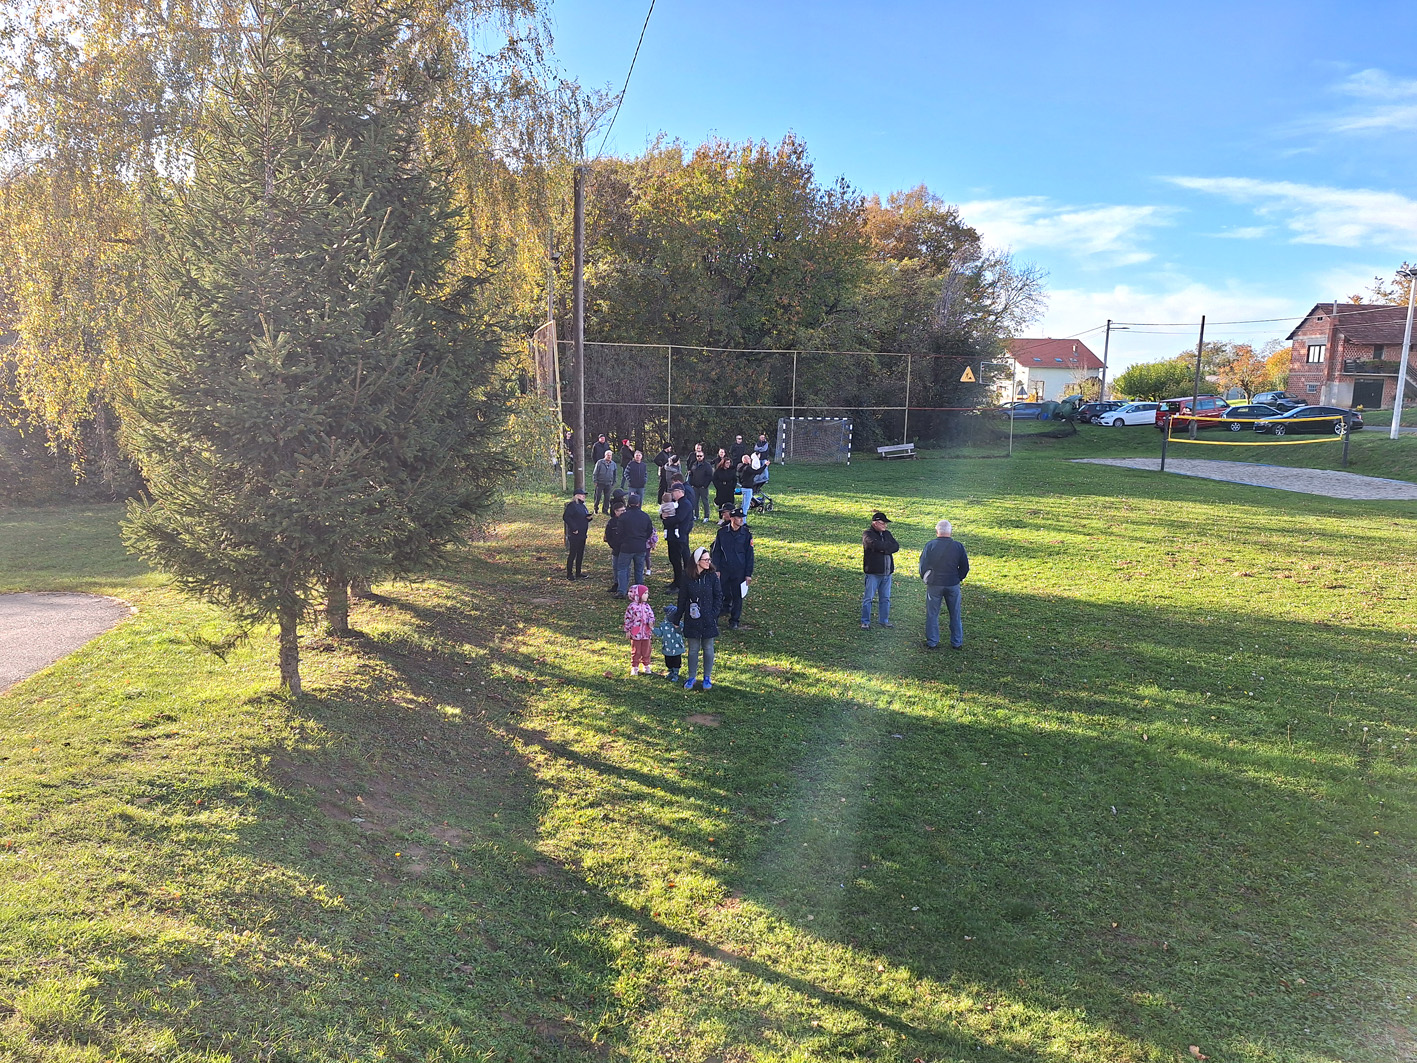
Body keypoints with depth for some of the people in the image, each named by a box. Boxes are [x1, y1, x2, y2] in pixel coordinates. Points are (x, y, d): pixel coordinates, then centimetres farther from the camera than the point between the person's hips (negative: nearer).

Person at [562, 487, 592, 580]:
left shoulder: (582, 505, 14)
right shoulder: (572, 505, -14)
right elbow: (566, 517, -21)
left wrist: (588, 518, 1)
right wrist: (574, 528, -22)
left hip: (583, 534, 9)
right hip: (575, 535, -9)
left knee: (580, 554, 15)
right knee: (572, 554, -2)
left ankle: (578, 573, 25)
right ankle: (569, 574, 6)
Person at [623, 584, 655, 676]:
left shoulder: (646, 606, 4)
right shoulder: (632, 607, -11)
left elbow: (651, 615, 7)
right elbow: (628, 619, -6)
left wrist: (651, 622, -15)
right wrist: (627, 631, -5)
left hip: (646, 633, 5)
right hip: (635, 633, -5)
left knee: (646, 651, 13)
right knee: (636, 651, 5)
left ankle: (646, 667, 26)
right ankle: (634, 667, 17)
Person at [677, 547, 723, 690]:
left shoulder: (712, 576, -4)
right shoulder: (687, 577, -4)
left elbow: (718, 596, 0)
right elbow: (682, 598, 3)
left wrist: (714, 614, -10)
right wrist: (678, 618, 5)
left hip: (708, 619, 0)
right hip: (692, 619, 0)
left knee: (708, 648, 9)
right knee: (693, 649, 9)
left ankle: (707, 678, 23)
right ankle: (691, 677, 22)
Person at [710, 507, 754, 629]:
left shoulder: (746, 533, -4)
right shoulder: (722, 532, -2)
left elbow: (749, 555, 0)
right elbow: (716, 552, 4)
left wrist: (748, 574, -1)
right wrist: (716, 570, -2)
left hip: (739, 571, 0)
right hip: (724, 570, 0)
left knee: (737, 596, 6)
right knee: (723, 594, 3)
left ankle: (735, 620, 19)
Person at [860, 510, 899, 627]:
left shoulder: (887, 533, 14)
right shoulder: (868, 534, -7)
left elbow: (896, 546, 2)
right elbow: (875, 544, -25)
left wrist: (884, 549, -14)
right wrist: (888, 546, -10)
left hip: (887, 572, 6)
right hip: (873, 572, -6)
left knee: (885, 598, 13)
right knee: (868, 598, -2)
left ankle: (884, 620, 24)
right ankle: (865, 622, 7)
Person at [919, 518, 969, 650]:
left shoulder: (931, 545, -8)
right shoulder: (958, 546, -4)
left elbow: (923, 565, -2)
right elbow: (965, 567, 2)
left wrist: (926, 578, 14)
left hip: (934, 584, -1)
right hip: (953, 585, 1)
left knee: (932, 614, 8)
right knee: (955, 615, 12)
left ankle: (932, 642, 11)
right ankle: (957, 643, 18)